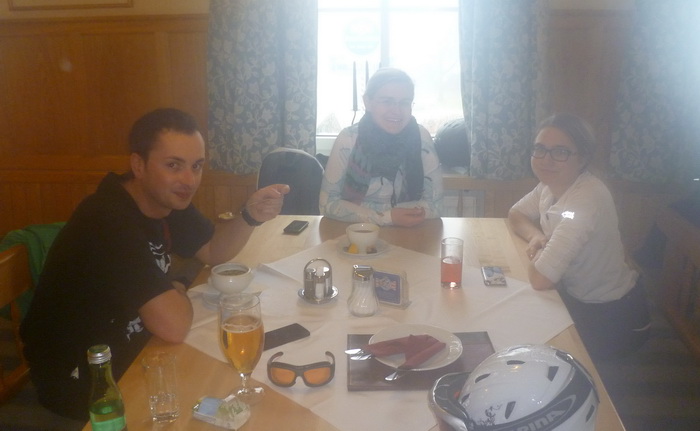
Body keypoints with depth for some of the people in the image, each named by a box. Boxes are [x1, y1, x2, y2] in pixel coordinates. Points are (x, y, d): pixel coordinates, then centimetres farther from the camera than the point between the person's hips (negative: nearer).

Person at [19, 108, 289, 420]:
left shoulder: (166, 197, -4)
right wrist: (177, 290, -14)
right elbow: (174, 326, -37)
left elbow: (213, 251, 5)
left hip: (124, 348, 8)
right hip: (79, 381, -8)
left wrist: (250, 216, -14)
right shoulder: (110, 220, -32)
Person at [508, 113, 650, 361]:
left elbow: (540, 279, -36)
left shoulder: (587, 198, -33)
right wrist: (536, 236, -11)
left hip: (612, 319, -7)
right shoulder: (551, 184, -7)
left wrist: (538, 252, -14)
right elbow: (516, 214, 11)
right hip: (578, 298, 7)